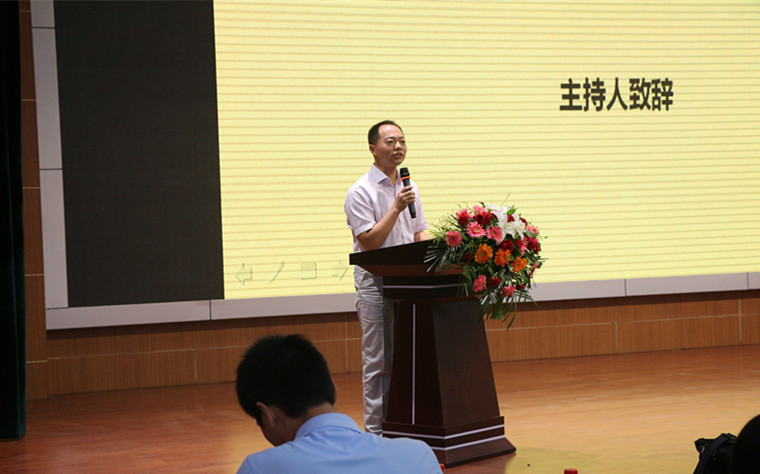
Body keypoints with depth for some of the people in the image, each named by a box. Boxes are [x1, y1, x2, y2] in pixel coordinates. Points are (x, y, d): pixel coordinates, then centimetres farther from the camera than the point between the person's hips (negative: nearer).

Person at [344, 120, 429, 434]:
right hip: (375, 281, -6)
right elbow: (369, 241, -15)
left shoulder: (409, 187, 15)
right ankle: (375, 431, 1)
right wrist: (396, 208, -20)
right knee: (377, 361, -3)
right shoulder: (360, 192, -7)